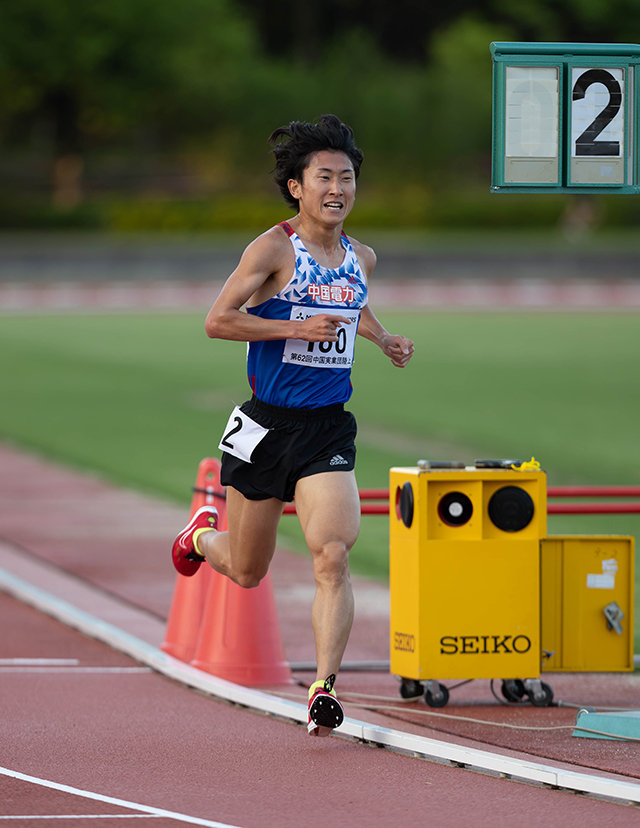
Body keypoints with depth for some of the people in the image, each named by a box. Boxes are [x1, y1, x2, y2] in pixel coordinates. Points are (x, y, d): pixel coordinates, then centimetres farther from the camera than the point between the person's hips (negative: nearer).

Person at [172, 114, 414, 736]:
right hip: (267, 426, -3)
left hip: (328, 430, 3)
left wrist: (382, 338, 14)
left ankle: (324, 688, -17)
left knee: (333, 556, -18)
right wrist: (300, 328, -21)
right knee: (246, 573, 12)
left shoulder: (361, 258, 9)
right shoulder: (275, 248, -10)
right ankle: (203, 534, 48)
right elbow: (217, 321, -15)